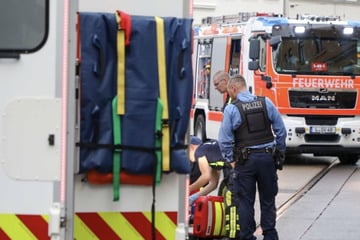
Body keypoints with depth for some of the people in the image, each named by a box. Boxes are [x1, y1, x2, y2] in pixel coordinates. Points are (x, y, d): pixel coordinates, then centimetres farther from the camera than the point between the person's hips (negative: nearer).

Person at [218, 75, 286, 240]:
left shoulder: (231, 109, -7)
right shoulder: (266, 103, 2)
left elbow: (225, 140, -8)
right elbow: (281, 131, 5)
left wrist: (231, 161, 3)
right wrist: (279, 153, 14)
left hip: (245, 160, -3)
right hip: (268, 157, 3)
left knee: (245, 202, 6)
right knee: (268, 200, 13)